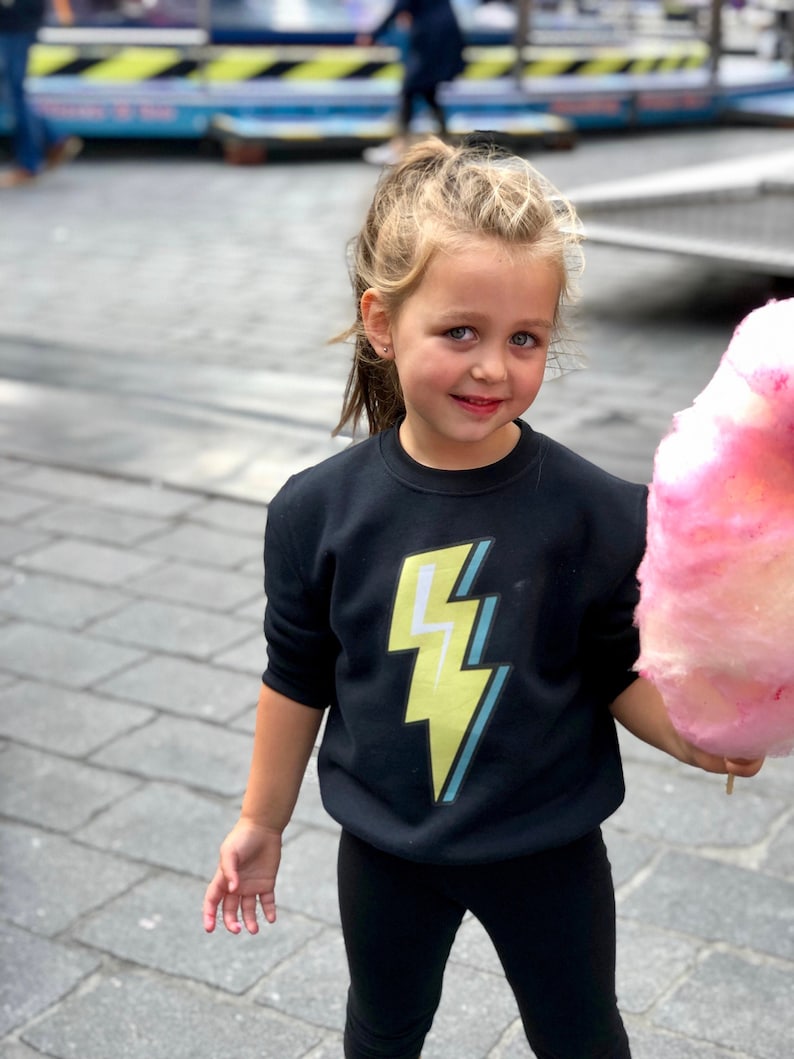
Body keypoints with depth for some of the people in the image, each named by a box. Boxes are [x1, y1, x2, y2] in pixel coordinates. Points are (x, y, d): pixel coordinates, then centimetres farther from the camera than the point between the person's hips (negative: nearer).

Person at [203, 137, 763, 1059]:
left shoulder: (598, 513, -18)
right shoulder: (318, 511, -14)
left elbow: (623, 674, -8)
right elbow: (298, 678, -1)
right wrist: (262, 822, 8)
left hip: (546, 848, -1)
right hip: (386, 849, 2)